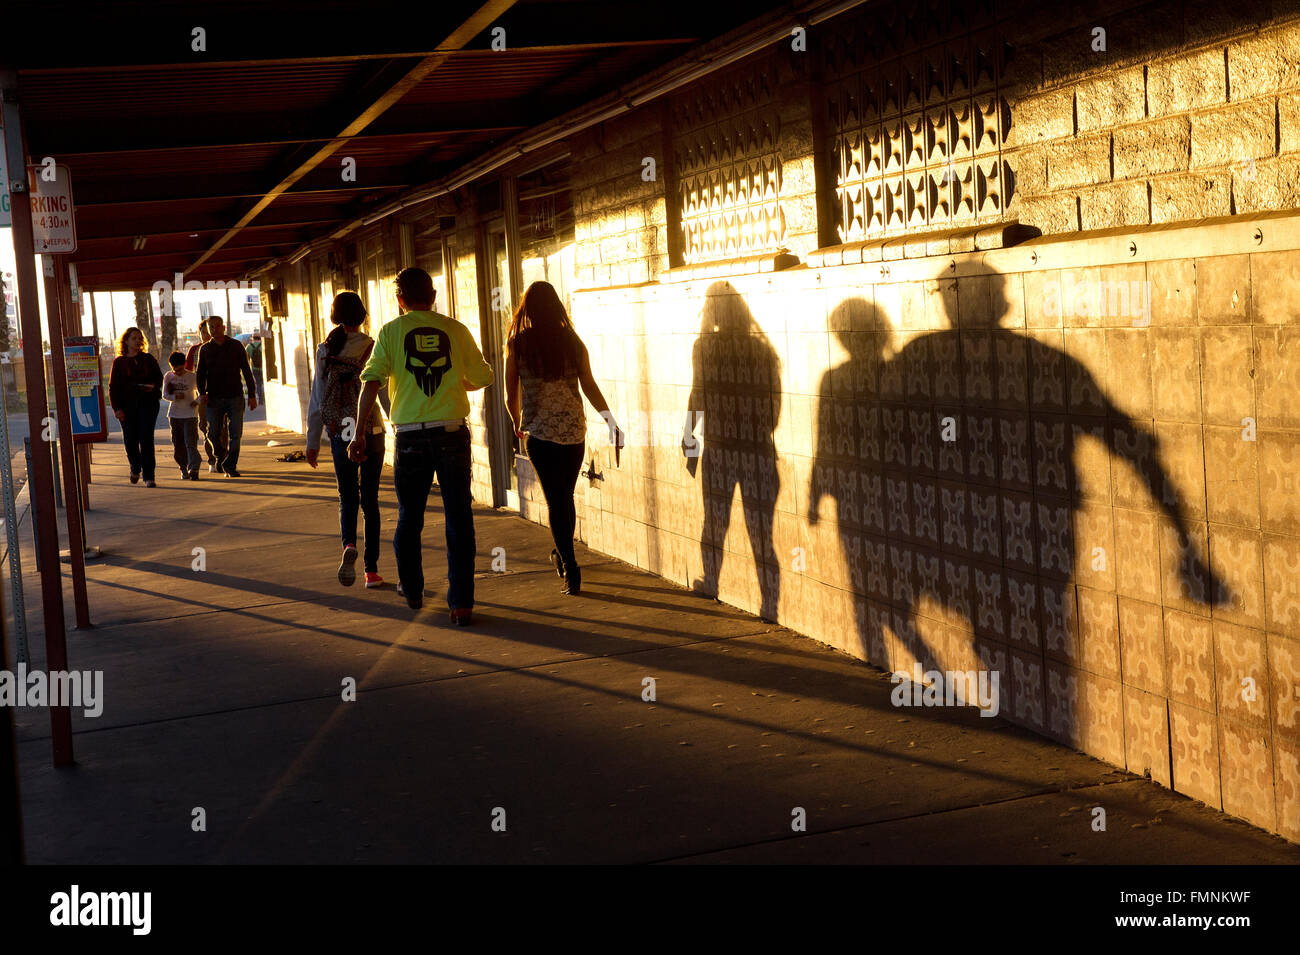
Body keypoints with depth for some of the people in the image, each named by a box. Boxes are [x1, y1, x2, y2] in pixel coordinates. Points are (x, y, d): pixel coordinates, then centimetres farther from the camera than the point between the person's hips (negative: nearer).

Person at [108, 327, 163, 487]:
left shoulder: (148, 359, 9)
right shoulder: (119, 362, 7)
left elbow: (159, 377, 14)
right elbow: (113, 387, 4)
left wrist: (153, 386, -10)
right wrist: (116, 408, -6)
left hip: (147, 403, 0)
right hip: (127, 405, 0)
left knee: (146, 439, -9)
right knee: (130, 440, 3)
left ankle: (148, 476, -7)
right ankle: (135, 468, 32)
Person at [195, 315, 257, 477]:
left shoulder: (236, 346, 4)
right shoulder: (204, 349, 8)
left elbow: (246, 371, 5)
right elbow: (200, 372, 11)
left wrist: (252, 395, 0)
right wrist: (202, 393, -5)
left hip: (235, 397, -1)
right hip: (214, 398, 1)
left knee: (235, 434, -4)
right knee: (213, 433, 1)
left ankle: (230, 466, 5)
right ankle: (220, 458, 27)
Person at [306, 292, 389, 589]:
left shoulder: (325, 352, -1)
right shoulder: (372, 349, -7)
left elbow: (317, 399, 1)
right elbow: (386, 395, -7)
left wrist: (313, 442, 8)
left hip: (340, 434, 1)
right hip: (371, 433, -1)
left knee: (347, 498, 12)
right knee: (370, 500, 8)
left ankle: (349, 545, -19)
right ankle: (371, 570, 9)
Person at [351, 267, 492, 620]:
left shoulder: (392, 331, 1)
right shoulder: (456, 329, 3)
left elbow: (371, 382, -7)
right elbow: (483, 377, 11)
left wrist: (358, 432, -4)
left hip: (411, 436, 0)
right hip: (453, 432, 0)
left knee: (409, 518, 17)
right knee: (458, 519, 2)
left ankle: (412, 590, 32)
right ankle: (460, 602, -1)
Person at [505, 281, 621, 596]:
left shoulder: (517, 344, -3)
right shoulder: (571, 341, 1)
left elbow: (511, 395, 2)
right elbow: (589, 385, -7)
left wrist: (518, 425, 19)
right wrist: (609, 417, -2)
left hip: (540, 430, -2)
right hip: (574, 428, 2)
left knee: (555, 500, 2)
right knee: (566, 496, 18)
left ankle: (570, 569, -5)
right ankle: (563, 556, 32)